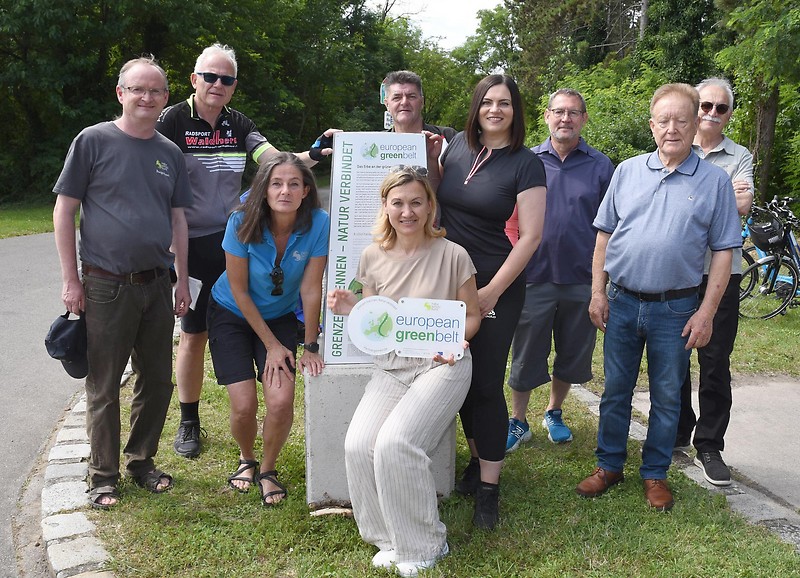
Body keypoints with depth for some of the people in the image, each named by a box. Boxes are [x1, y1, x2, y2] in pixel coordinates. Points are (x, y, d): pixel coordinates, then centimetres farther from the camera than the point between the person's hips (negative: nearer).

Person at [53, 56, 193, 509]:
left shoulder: (170, 153, 9)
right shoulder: (94, 141, -5)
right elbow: (64, 209, -4)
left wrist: (182, 279, 10)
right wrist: (71, 280, -8)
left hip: (156, 284, 5)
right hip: (106, 285, -4)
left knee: (158, 380, 11)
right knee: (104, 387, 4)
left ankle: (142, 460, 30)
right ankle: (104, 475, 19)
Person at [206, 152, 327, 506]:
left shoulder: (318, 224, -22)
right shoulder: (242, 223, -25)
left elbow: (311, 289, -14)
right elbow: (239, 292, -15)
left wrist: (310, 347, -9)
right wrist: (272, 345, -12)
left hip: (280, 316, 1)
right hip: (232, 315, -1)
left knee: (281, 401, -15)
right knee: (244, 405, -11)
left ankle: (268, 470, 15)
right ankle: (246, 459, 24)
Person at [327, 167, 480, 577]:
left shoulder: (452, 255, -8)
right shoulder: (373, 257, 5)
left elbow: (472, 315, 3)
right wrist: (350, 309, -7)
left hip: (442, 365, -4)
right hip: (391, 366, 4)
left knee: (395, 442, -26)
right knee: (358, 445, -19)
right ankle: (391, 540, 4)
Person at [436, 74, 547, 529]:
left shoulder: (526, 164, -8)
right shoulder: (459, 145, 7)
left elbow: (531, 236, -11)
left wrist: (491, 292, -13)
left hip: (497, 289, -5)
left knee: (486, 385, -2)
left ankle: (489, 486, 8)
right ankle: (480, 458, 31)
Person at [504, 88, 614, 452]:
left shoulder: (601, 166, 3)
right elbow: (512, 221, 4)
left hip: (582, 281, 1)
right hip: (534, 278, -1)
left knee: (572, 356, 14)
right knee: (526, 355, 8)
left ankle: (554, 413, 36)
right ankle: (518, 422, 25)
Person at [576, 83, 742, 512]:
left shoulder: (714, 181, -2)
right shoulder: (627, 171, 4)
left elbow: (723, 251, -2)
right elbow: (604, 234, 7)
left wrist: (706, 311, -8)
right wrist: (597, 292, 0)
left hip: (676, 310, -2)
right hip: (621, 302, 2)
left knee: (666, 397, 10)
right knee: (615, 391, 12)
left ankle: (655, 474, 26)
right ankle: (609, 465, 27)